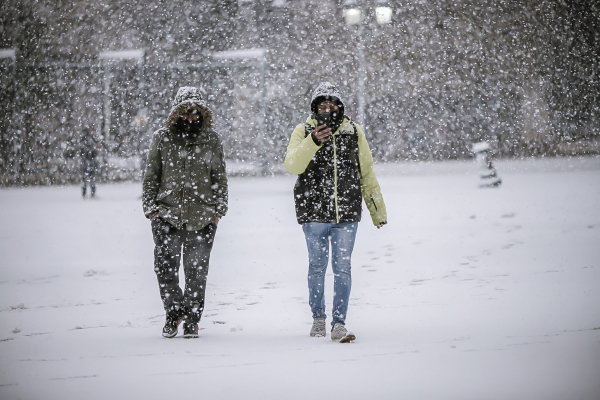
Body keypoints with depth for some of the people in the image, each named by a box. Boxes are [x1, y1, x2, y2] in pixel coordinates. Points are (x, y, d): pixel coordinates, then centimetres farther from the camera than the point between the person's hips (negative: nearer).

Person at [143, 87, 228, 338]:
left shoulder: (211, 140, 8)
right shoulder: (162, 138, 6)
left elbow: (220, 177, 13)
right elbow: (151, 176, 10)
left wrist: (219, 209, 6)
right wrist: (150, 208, 3)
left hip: (202, 216, 0)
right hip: (167, 214, 0)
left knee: (197, 269, 0)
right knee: (165, 268, -7)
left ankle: (192, 318, 11)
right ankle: (173, 312, 12)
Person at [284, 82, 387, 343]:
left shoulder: (353, 131, 6)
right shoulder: (304, 132, -1)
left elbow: (366, 173, 14)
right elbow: (292, 165, -18)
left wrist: (378, 210, 15)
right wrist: (313, 141, -34)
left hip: (347, 213, 1)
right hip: (314, 213, -1)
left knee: (342, 268, -3)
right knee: (317, 267, 9)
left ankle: (339, 324, -1)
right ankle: (318, 318, 25)